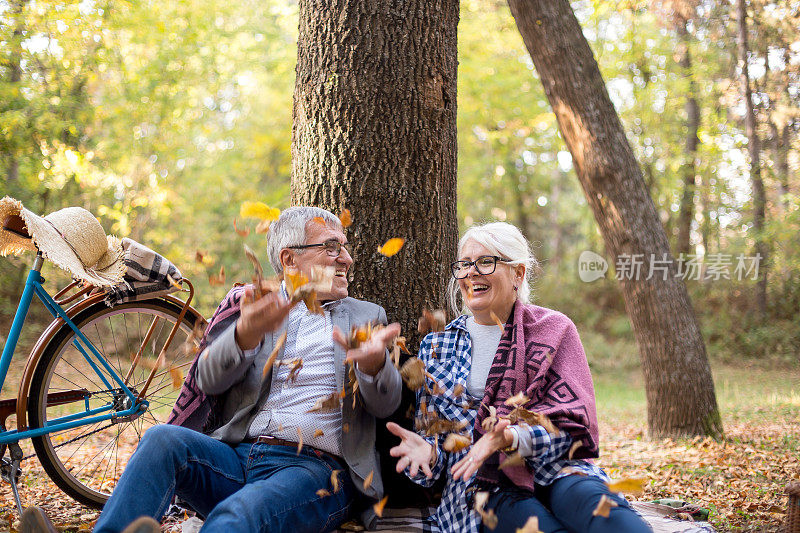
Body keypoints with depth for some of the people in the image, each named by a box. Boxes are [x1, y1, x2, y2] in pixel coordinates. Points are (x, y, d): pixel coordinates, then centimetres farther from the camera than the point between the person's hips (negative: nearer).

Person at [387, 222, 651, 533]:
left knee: (591, 500, -37)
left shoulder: (554, 330, 11)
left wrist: (509, 437, -19)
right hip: (479, 483, 0)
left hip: (551, 470, 1)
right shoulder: (436, 348, 16)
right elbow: (433, 431, 15)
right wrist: (425, 452, -12)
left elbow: (575, 425, 1)